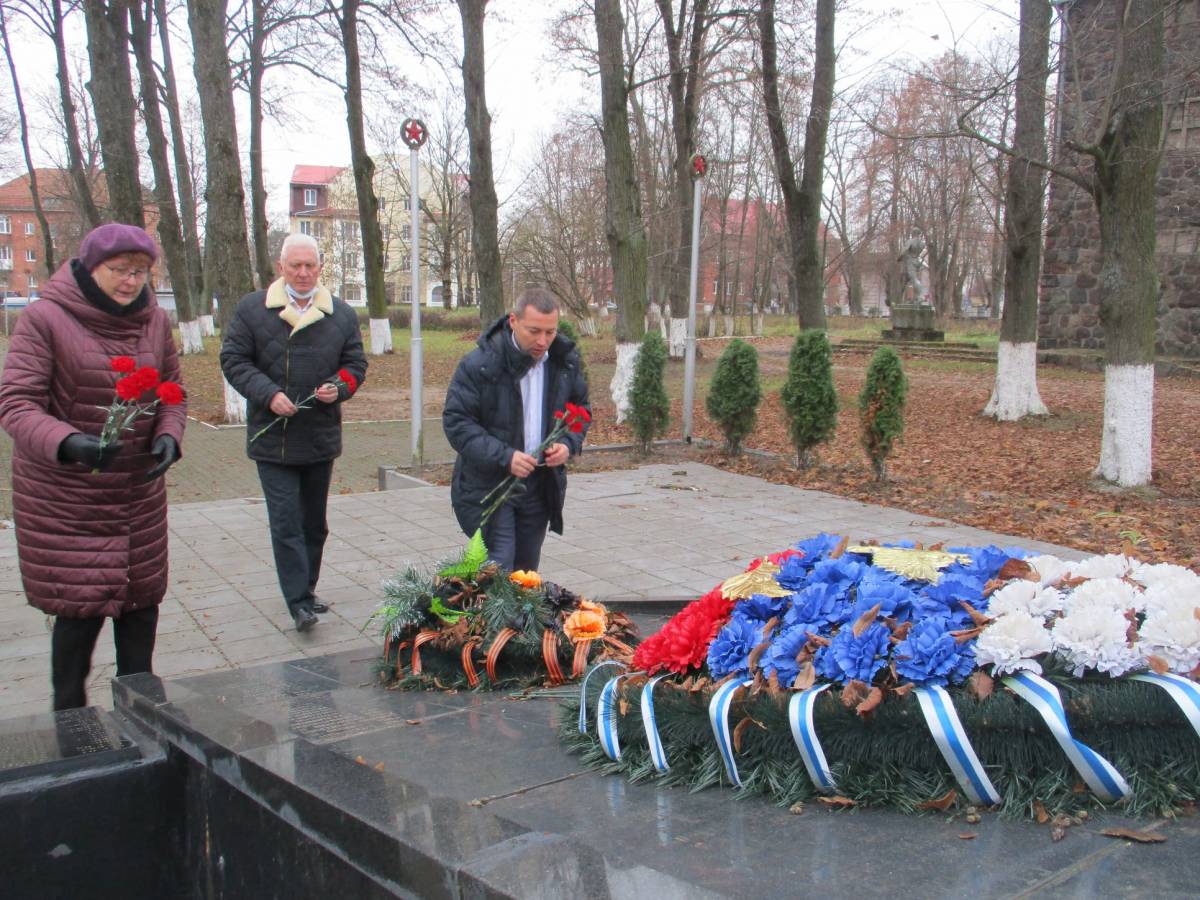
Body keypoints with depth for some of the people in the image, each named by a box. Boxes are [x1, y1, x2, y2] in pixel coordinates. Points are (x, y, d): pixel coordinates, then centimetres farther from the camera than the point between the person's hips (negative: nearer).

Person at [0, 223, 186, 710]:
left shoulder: (154, 320, 4)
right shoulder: (44, 318, -12)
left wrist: (168, 436, -9)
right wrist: (68, 443, -34)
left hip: (139, 493, 5)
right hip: (63, 498, -4)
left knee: (141, 598, 10)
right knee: (82, 606, -3)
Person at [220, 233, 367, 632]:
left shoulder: (341, 314, 5)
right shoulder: (252, 309, -2)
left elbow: (356, 363, 10)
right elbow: (233, 360, -2)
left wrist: (339, 387, -12)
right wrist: (268, 394, -17)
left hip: (321, 437, 3)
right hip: (273, 438, -3)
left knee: (314, 522, 14)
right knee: (286, 522, -6)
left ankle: (305, 590, 28)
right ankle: (299, 602, -2)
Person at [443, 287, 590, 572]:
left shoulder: (566, 361, 1)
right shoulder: (479, 364, -15)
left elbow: (581, 408, 15)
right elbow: (456, 422, -14)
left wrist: (569, 444, -6)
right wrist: (504, 456, -26)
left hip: (541, 485, 5)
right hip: (487, 487, -5)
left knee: (526, 571, 15)